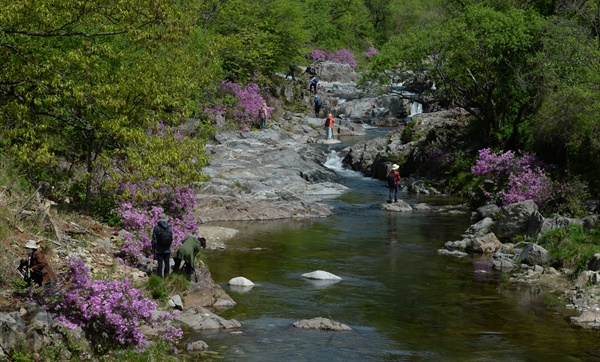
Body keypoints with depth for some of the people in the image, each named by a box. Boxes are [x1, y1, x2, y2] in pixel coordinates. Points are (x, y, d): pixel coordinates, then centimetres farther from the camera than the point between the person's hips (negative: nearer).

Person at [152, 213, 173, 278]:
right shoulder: (169, 228, -1)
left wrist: (153, 248, 2)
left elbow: (154, 239, -8)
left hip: (159, 250, -3)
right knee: (167, 263, 10)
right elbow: (171, 238, 5)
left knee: (160, 263, 0)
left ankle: (160, 276, 1)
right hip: (167, 249, 3)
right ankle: (166, 276, 13)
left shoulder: (157, 228, -10)